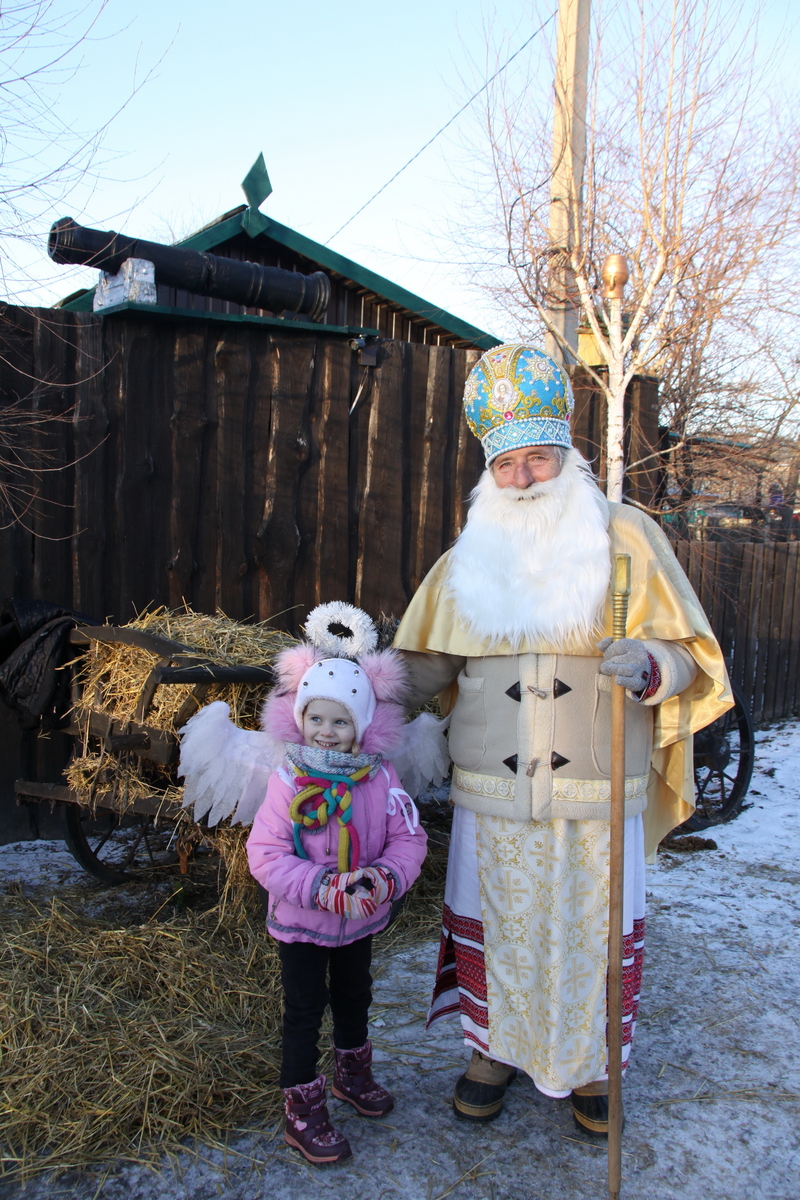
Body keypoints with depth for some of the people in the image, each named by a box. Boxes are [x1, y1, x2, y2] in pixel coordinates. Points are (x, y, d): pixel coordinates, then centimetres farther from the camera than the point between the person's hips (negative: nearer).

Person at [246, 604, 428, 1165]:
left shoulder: (381, 778, -13)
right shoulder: (287, 783, -22)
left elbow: (408, 838, -9)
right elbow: (266, 856, -22)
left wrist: (387, 877, -29)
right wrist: (323, 890, -32)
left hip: (363, 917, 4)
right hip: (301, 922, -4)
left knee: (355, 995, 26)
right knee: (305, 1009, 9)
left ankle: (353, 1073, 52)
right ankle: (303, 1110, 28)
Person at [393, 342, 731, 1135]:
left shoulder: (626, 536, -2)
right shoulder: (468, 559, 6)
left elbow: (689, 658, -2)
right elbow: (428, 666, 11)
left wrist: (647, 664, -23)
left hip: (598, 794, -1)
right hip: (493, 793, 2)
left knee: (591, 931, 11)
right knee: (494, 923, 12)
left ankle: (589, 1065, 36)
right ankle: (495, 1047, 38)